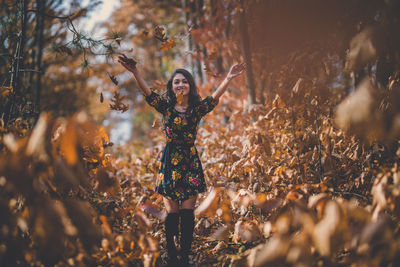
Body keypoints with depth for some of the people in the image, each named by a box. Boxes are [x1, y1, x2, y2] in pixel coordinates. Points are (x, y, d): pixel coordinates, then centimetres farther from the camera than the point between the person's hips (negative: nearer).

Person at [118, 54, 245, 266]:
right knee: (171, 213, 2)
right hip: (170, 162, 0)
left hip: (190, 163, 0)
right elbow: (148, 93, -11)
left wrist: (228, 79, -26)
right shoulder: (166, 106, 3)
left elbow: (214, 97, -12)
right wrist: (135, 72, -26)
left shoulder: (198, 108, 4)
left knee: (187, 213, 0)